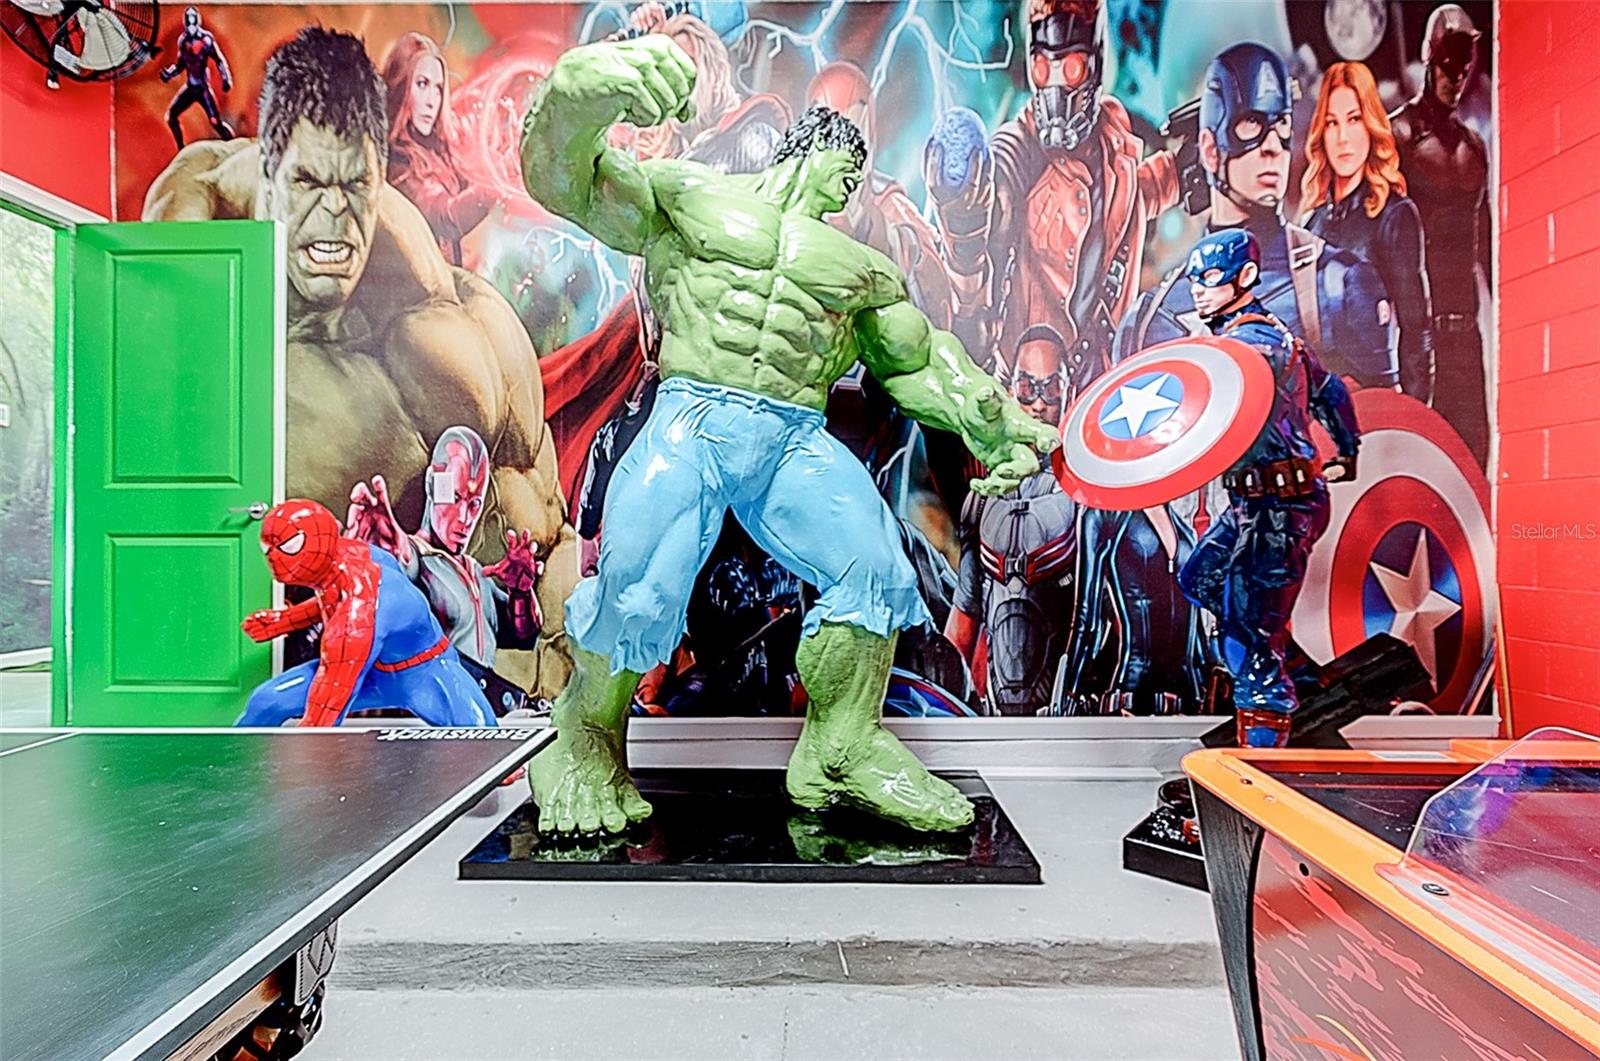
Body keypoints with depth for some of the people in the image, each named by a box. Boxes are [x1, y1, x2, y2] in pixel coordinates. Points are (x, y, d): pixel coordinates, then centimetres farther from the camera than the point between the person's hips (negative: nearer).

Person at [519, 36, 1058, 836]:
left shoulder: (861, 264, 28)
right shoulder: (686, 194, 19)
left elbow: (918, 362, 28)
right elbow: (561, 177, 10)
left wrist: (994, 429, 15)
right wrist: (588, 89, -13)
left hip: (800, 444, 4)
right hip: (691, 422, -3)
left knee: (876, 565, -18)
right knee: (638, 588, -22)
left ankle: (841, 751, 1)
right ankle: (587, 743, 8)